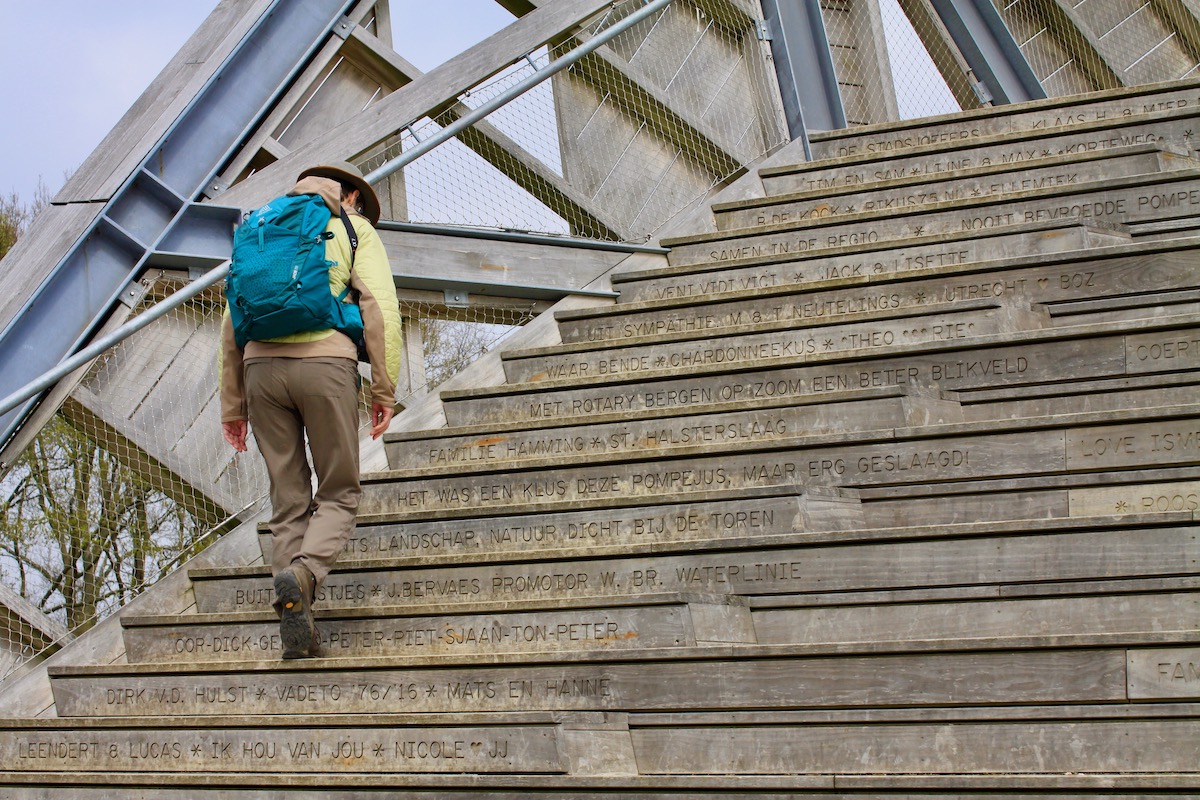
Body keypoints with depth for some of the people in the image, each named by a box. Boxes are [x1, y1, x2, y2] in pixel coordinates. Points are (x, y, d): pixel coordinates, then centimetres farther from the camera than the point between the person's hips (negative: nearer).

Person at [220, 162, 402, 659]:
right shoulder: (356, 229, 15)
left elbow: (232, 320, 21)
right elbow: (379, 306, -1)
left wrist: (232, 404, 21)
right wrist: (385, 388, -1)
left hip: (262, 366, 4)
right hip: (324, 362, -4)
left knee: (288, 500, 8)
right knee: (339, 494, 6)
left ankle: (297, 633, 1)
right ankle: (302, 575, -23)